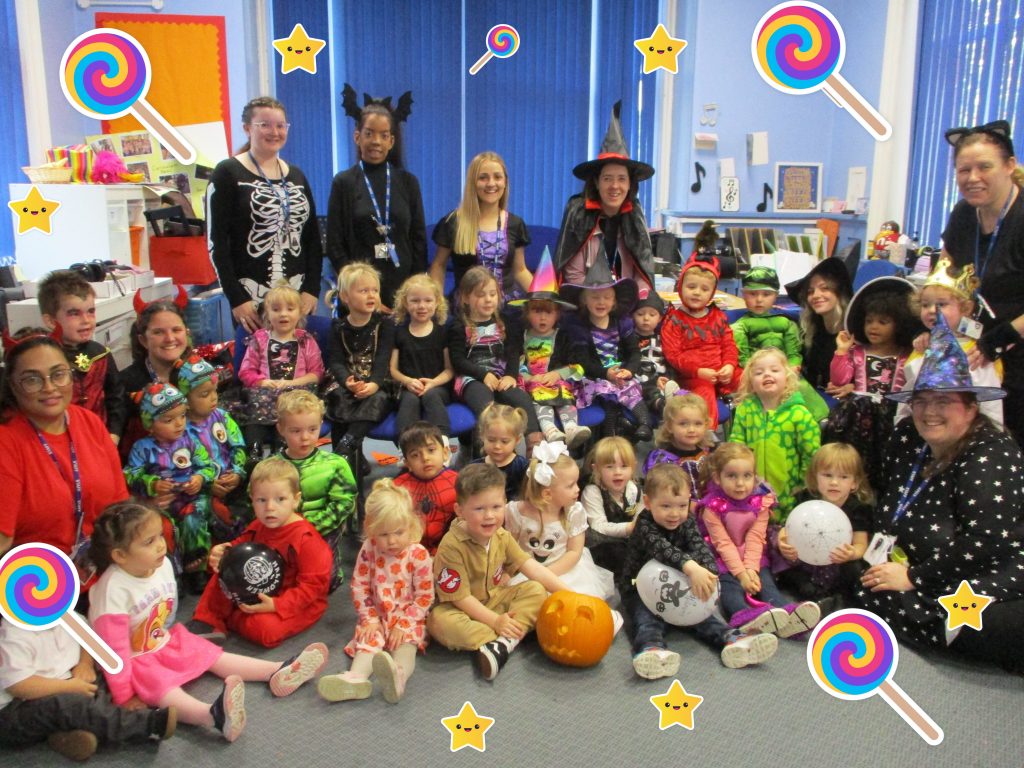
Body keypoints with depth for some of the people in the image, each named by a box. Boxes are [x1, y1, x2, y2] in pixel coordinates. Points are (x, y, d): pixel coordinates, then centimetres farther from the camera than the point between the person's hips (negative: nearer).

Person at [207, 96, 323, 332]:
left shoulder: (296, 176, 14)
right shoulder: (227, 173, -1)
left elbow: (313, 237, 13)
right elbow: (216, 241, -6)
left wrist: (312, 289, 1)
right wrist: (236, 300, -12)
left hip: (298, 295, 4)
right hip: (251, 297, -4)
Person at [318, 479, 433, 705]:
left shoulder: (419, 554, -14)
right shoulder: (368, 550, -7)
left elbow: (425, 596, -12)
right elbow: (359, 587, -1)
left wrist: (404, 624, -17)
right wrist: (369, 618, -8)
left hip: (408, 617, -3)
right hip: (377, 616, 3)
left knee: (406, 643, -30)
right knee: (368, 640, -23)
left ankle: (399, 675, -60)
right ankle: (356, 677, -50)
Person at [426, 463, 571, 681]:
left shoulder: (501, 537, -6)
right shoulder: (452, 546, -26)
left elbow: (531, 566, -7)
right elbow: (459, 596, -23)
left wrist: (566, 591, -16)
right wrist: (495, 621, -23)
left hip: (495, 599, 6)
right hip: (463, 609, -6)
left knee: (536, 590, -11)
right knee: (440, 621, -36)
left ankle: (504, 642, -29)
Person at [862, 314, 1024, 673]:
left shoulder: (991, 454, -14)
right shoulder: (907, 439, 8)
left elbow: (985, 540, -23)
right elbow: (889, 509, 15)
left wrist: (914, 577, -18)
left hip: (991, 577, -9)